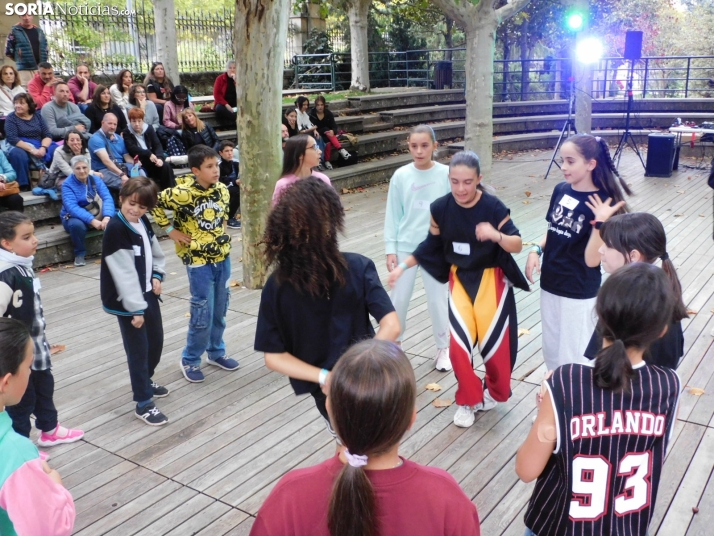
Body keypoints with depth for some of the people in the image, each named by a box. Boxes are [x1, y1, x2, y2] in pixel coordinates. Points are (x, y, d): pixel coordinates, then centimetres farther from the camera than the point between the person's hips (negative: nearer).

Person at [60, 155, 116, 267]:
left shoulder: (96, 180, -3)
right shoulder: (67, 184, -14)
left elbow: (107, 198, -16)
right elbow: (72, 207, -28)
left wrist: (107, 217, -36)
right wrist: (92, 220, -41)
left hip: (96, 214, 3)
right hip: (75, 217, -3)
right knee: (76, 224, -38)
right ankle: (80, 253, -12)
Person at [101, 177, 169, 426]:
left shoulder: (143, 223, 4)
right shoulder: (116, 229, -22)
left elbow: (156, 253, 18)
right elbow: (124, 273, -24)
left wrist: (157, 276, 0)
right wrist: (135, 308, -24)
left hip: (147, 293, 8)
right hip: (126, 300, -8)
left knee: (156, 340, 20)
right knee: (138, 348, -1)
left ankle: (146, 381, 44)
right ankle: (143, 403, 11)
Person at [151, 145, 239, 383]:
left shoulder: (222, 190, 0)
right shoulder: (183, 193, -19)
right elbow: (154, 203, -8)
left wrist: (220, 234, 8)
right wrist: (170, 230, -7)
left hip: (222, 257, 6)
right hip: (198, 261, -6)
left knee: (220, 311, 16)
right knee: (203, 315, -1)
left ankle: (216, 352, 34)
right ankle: (189, 360, 18)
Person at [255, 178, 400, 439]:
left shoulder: (276, 285, -15)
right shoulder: (358, 267, -19)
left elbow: (274, 356, -16)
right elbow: (391, 326, -25)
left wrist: (323, 377, -16)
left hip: (326, 393, 1)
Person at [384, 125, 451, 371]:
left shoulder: (446, 174, -7)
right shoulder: (400, 176, -5)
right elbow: (393, 215, 1)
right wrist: (390, 249, -2)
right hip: (405, 246, 1)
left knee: (438, 299, 9)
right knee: (399, 298, 9)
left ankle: (443, 348, 28)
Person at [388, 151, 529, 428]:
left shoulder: (493, 206, -20)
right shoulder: (441, 208, -11)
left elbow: (517, 245, -17)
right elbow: (431, 245, 4)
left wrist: (496, 235, -37)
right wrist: (403, 266, -1)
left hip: (491, 279, -2)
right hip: (460, 279, 2)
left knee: (493, 340, 3)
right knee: (459, 344, -5)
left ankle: (495, 392, 32)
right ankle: (468, 400, 18)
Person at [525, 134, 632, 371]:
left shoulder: (602, 204, -19)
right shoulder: (560, 190, -1)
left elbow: (592, 259, -21)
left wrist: (600, 223, -34)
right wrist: (536, 250, -4)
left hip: (579, 293, -6)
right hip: (550, 285, 6)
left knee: (573, 357, 7)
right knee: (551, 351, 20)